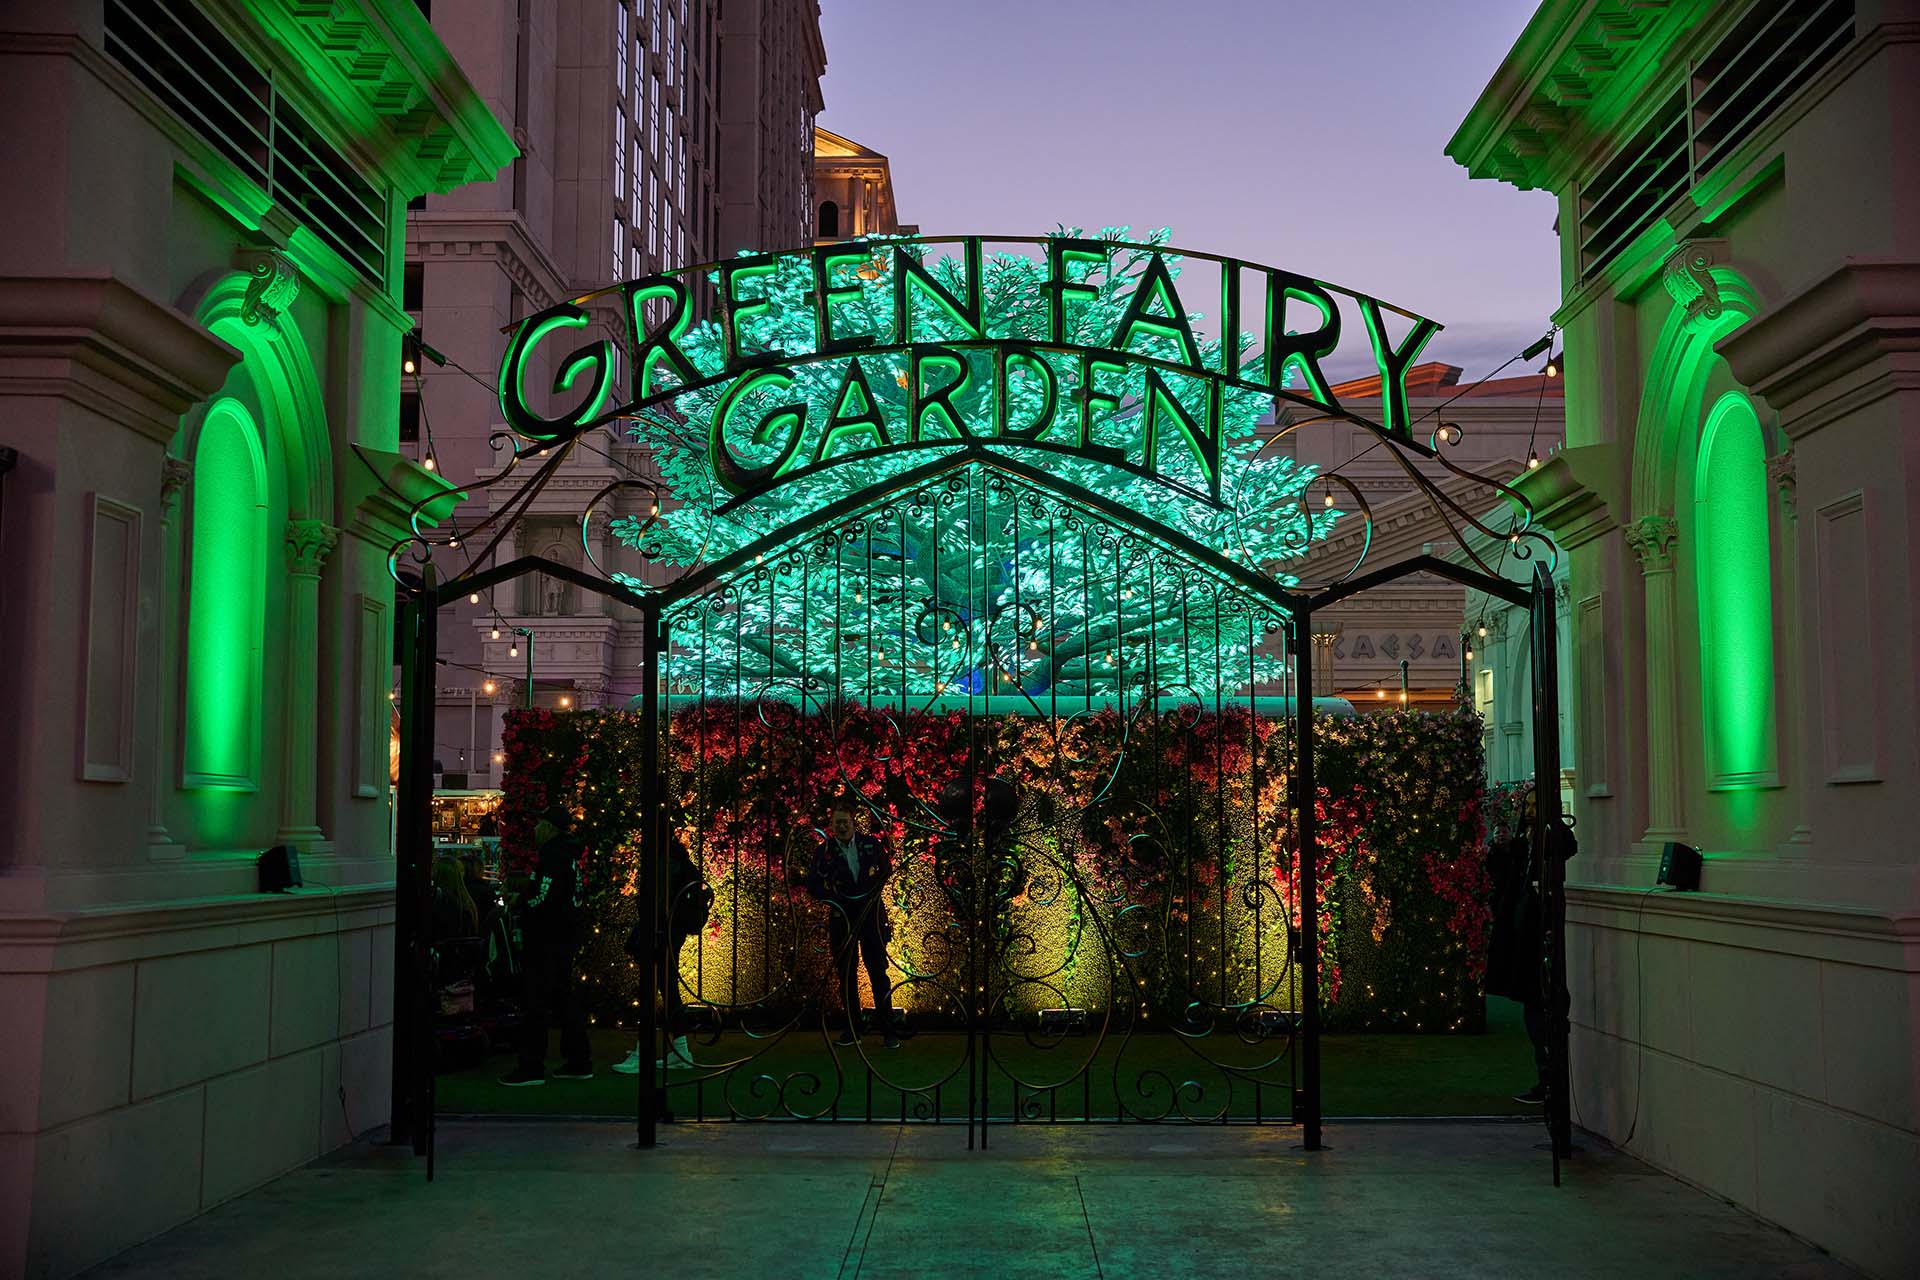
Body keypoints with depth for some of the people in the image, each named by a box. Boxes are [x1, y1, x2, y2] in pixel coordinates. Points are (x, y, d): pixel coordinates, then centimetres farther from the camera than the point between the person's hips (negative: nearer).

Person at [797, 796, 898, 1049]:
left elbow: (886, 868, 15)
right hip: (841, 918, 1)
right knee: (846, 975, 6)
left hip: (871, 914, -1)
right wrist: (834, 899, -13)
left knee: (878, 972, -3)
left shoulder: (871, 844, 1)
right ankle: (852, 1030, 14)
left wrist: (874, 890, 1)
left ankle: (889, 1029, 0)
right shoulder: (823, 851, -1)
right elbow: (812, 883, 2)